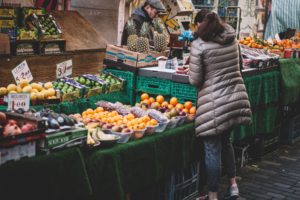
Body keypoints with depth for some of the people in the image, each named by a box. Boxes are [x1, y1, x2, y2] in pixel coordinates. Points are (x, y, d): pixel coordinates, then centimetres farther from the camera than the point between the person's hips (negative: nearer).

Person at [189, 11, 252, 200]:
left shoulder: (199, 45, -10)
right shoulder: (231, 37, 6)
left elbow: (195, 80, -8)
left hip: (215, 103, -6)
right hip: (236, 98, 6)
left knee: (213, 150, 3)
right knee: (226, 141, 24)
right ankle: (233, 185, 29)